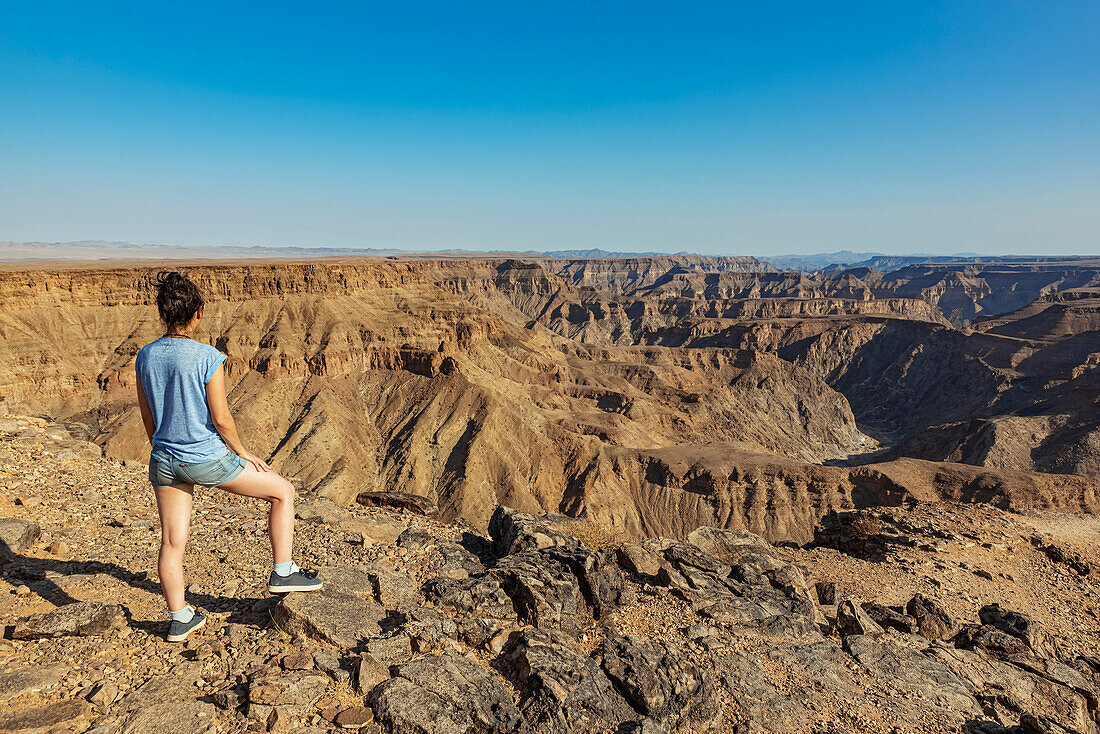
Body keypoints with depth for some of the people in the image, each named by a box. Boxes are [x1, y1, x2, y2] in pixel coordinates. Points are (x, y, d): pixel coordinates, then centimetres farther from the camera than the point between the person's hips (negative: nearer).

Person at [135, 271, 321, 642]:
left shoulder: (145, 357, 0)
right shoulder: (208, 358, -19)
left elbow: (148, 418, 9)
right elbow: (221, 419, -17)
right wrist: (244, 453, -1)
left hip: (164, 460, 7)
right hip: (209, 459, -6)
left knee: (172, 542, 15)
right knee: (283, 491, 12)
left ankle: (180, 618, 29)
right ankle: (283, 572, 18)